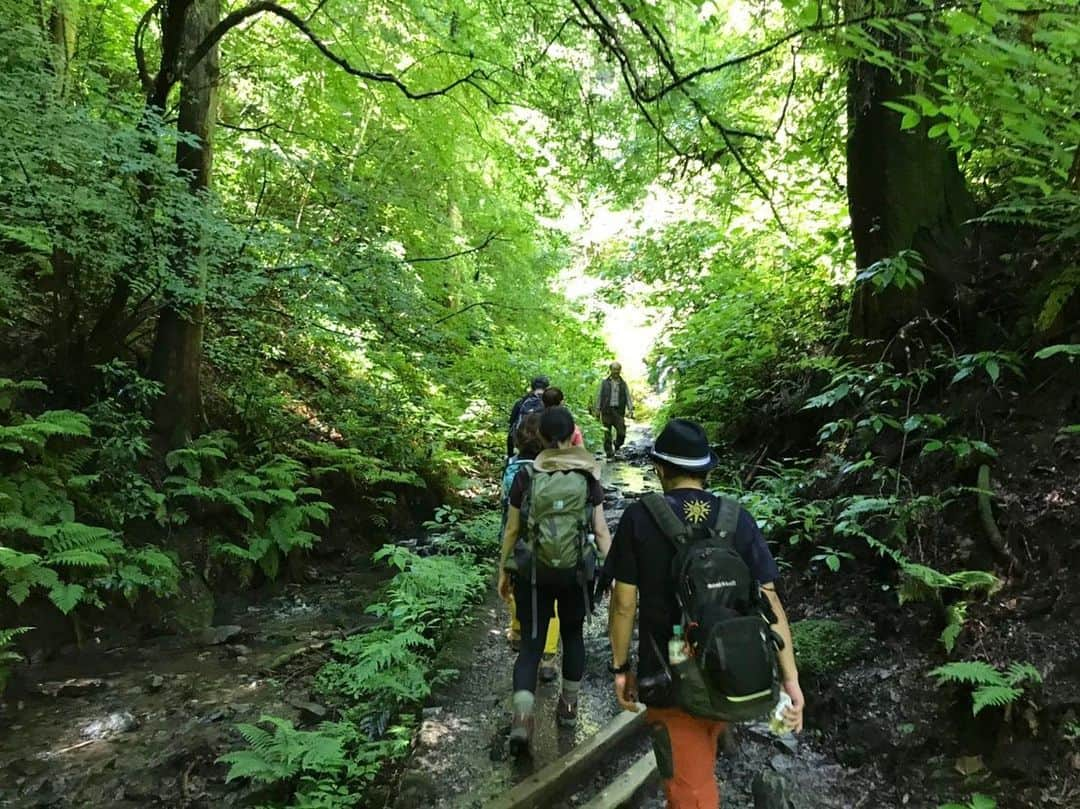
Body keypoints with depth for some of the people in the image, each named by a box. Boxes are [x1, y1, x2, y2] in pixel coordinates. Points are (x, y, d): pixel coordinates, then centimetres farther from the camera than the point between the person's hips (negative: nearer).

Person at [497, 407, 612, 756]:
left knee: (531, 644, 8)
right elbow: (600, 530, -5)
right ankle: (569, 705, 35)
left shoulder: (526, 476, -5)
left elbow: (511, 530, 0)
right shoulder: (589, 476, -5)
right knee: (573, 634, 23)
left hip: (532, 573, -1)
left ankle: (522, 716, -9)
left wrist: (503, 571, 11)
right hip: (576, 572, 1)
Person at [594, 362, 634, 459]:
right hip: (607, 411, -1)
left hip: (619, 411, 1)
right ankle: (609, 452, 8)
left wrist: (631, 410, -5)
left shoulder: (623, 384, 12)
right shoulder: (605, 383, 8)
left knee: (622, 432, -7)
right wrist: (597, 409, 0)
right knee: (607, 434, 0)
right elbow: (599, 396, 7)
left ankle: (617, 446, 20)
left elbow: (628, 397, 7)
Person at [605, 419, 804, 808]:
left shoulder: (640, 518, -12)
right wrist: (790, 678, -3)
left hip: (670, 680, -3)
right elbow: (769, 602, -7)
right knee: (699, 770, 31)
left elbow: (624, 604, -10)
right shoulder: (738, 519, -5)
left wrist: (620, 667, 2)